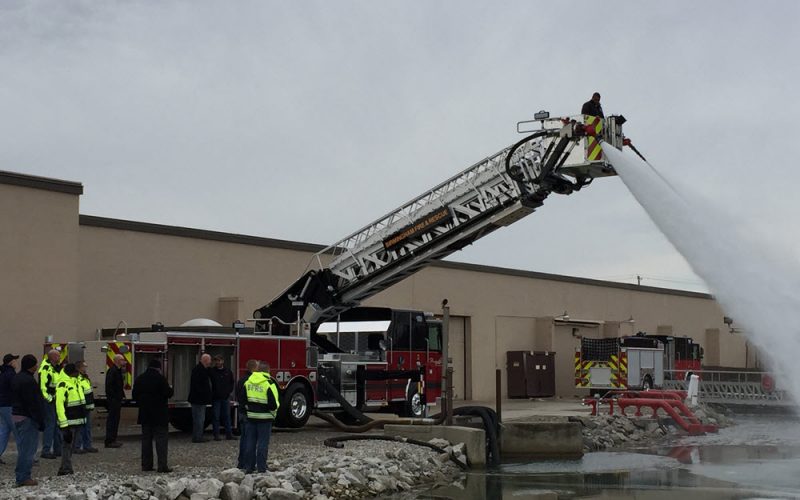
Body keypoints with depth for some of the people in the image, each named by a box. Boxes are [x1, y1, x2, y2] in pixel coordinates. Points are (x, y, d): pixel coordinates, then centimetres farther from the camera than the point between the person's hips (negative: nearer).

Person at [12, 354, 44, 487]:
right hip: (28, 418, -10)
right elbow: (34, 403, -21)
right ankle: (23, 478, -3)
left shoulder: (16, 378, 14)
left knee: (23, 447, 17)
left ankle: (21, 475, 22)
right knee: (28, 448, -5)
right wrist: (40, 421, -16)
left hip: (16, 415, 10)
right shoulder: (28, 380, -19)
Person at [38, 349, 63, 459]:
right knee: (49, 425, -8)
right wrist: (49, 399, -21)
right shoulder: (45, 369, -17)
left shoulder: (57, 367, 14)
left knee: (57, 425, 14)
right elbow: (42, 386, -22)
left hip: (56, 401, 10)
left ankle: (58, 449, 23)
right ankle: (46, 451, -3)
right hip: (49, 401, -10)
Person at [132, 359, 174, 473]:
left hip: (145, 414, 5)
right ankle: (162, 465, -9)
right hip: (160, 415, -5)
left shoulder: (139, 379, 6)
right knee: (161, 439, -3)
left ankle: (146, 464, 12)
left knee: (146, 439, 12)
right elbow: (168, 393, -15)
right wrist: (170, 389, 6)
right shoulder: (161, 378, -13)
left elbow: (135, 395, 10)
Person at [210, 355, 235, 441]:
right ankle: (216, 435, 5)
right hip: (216, 398, -3)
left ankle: (229, 434, 12)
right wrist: (212, 393, -7)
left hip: (226, 397, 3)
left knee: (227, 416, 7)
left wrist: (229, 391, 5)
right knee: (216, 417, 0)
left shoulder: (228, 371, 7)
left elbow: (232, 382, 17)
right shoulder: (212, 372, -4)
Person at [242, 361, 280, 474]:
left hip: (251, 416, 5)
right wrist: (273, 413, 4)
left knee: (250, 442, 11)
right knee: (263, 443, 0)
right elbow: (273, 403, -14)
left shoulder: (248, 382, 5)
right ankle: (261, 468, 1)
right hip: (264, 417, -5)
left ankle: (249, 466, 14)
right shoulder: (269, 383, -12)